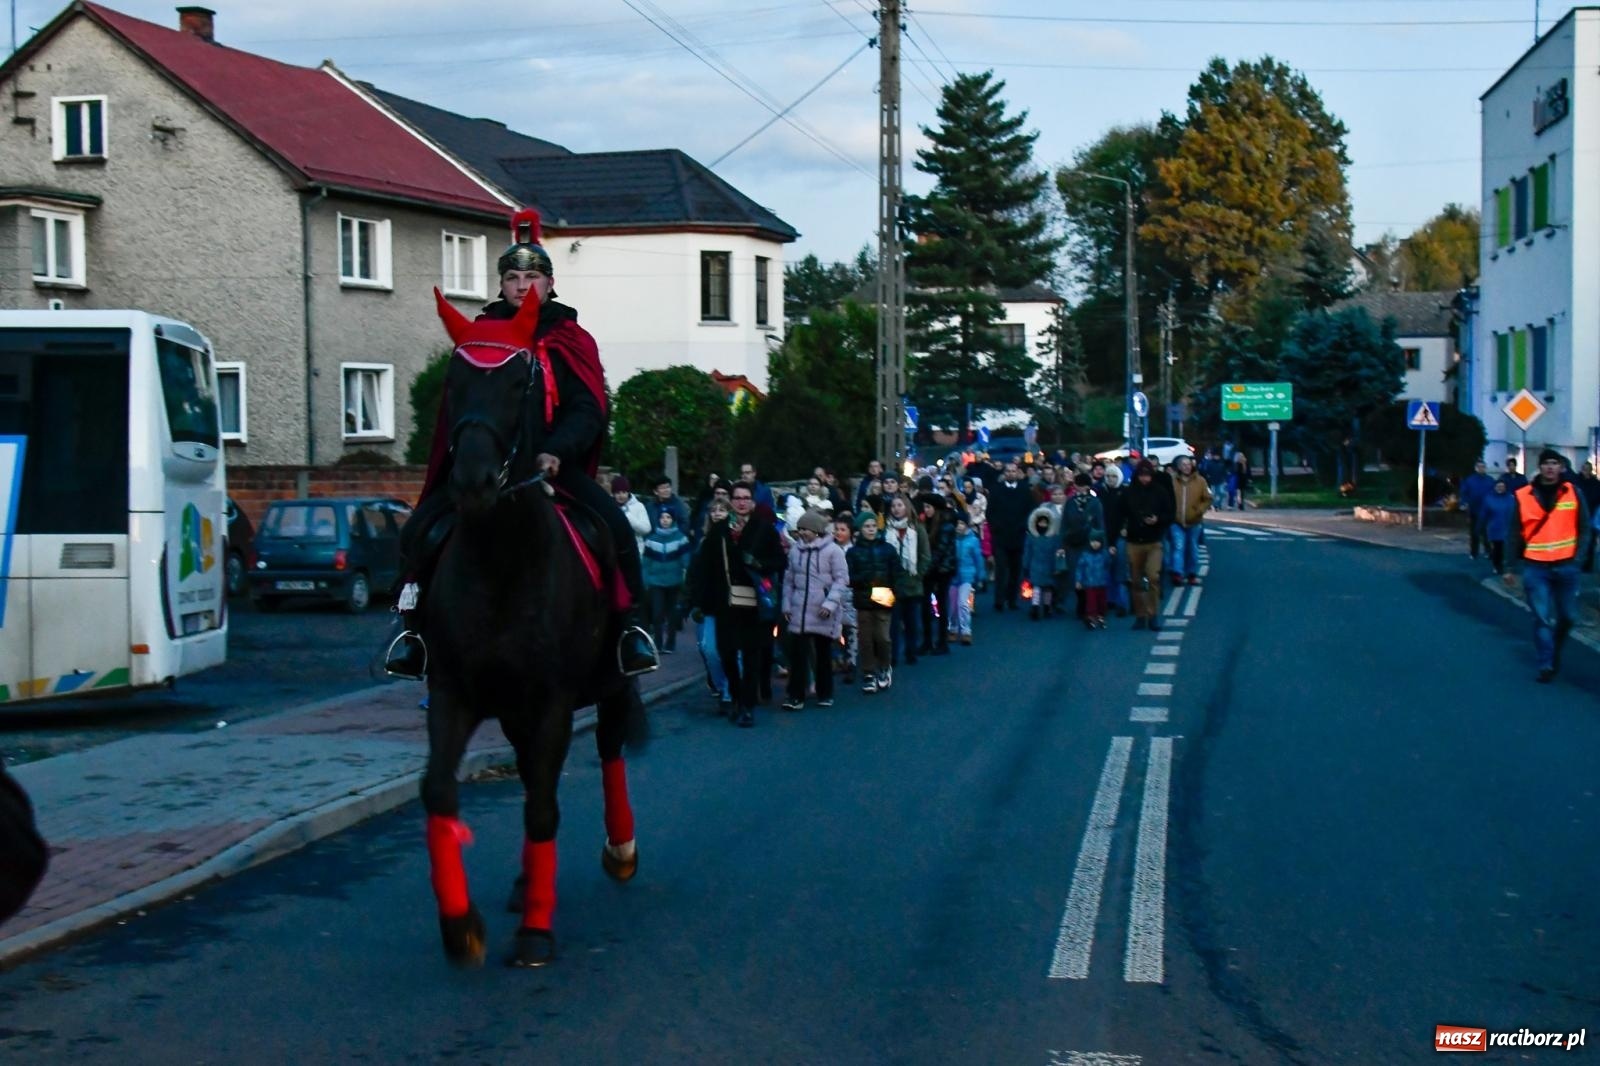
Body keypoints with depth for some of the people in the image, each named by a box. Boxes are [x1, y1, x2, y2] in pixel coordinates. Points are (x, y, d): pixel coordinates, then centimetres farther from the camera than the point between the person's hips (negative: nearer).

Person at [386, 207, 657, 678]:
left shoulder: (572, 341, 4)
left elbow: (588, 408, -6)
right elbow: (456, 407, 4)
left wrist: (556, 452, -23)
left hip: (555, 464, -1)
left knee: (615, 527, -22)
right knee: (422, 529, -19)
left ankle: (630, 624, -7)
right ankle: (414, 623, -2)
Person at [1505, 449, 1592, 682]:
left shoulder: (1573, 493, 1)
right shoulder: (1524, 496, -1)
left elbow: (1585, 528, 3)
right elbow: (1516, 534, 4)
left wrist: (1578, 558, -9)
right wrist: (1511, 567, 4)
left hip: (1565, 566, 1)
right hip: (1535, 567, -1)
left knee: (1567, 616, 11)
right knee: (1542, 618, -3)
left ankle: (1555, 651, 36)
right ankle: (1546, 665, 4)